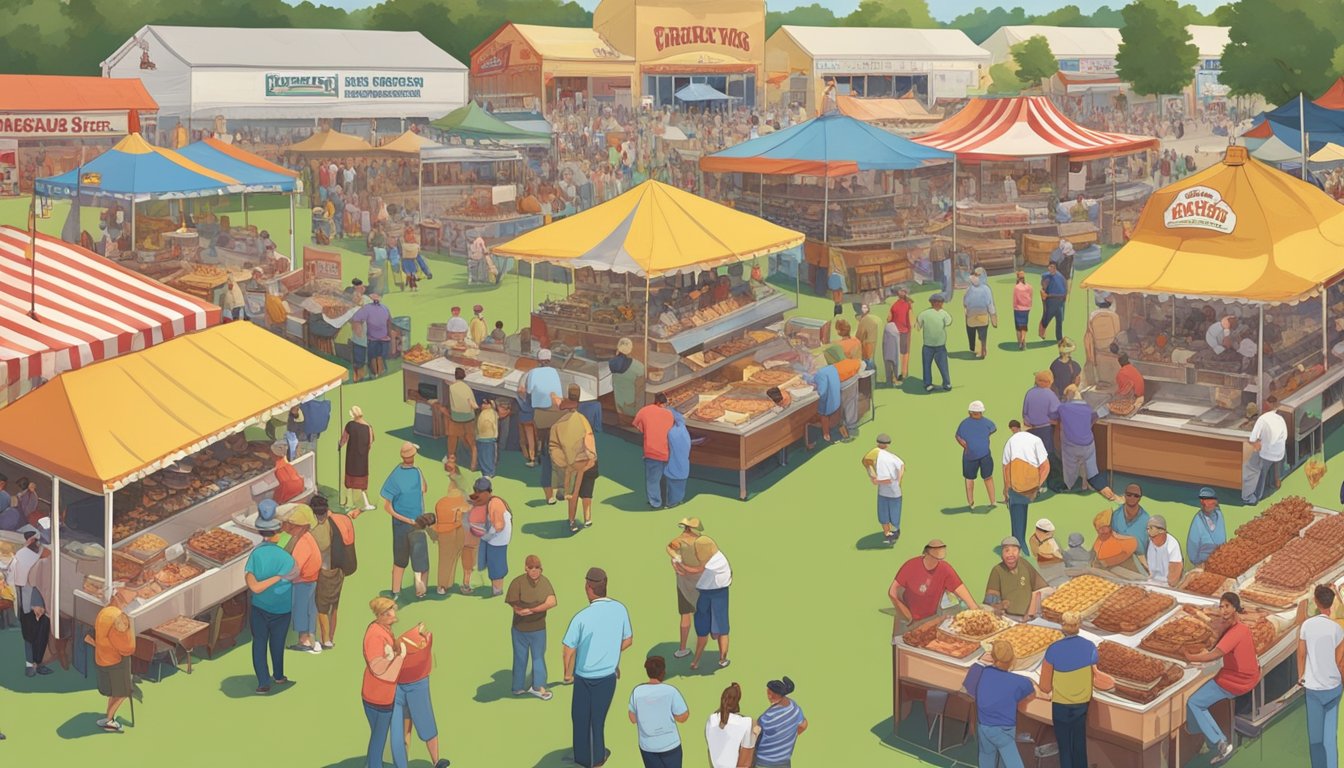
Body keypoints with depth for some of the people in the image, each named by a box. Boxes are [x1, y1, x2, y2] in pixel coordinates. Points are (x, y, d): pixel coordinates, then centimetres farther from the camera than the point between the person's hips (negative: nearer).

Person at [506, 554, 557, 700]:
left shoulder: (545, 582, -6)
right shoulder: (518, 583, -17)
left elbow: (552, 602, -18)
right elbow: (516, 607, -21)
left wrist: (531, 609, -27)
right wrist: (541, 606, -17)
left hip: (539, 628, 4)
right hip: (520, 628, -4)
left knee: (538, 656, 12)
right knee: (520, 658, 10)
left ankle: (538, 686, 23)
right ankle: (518, 687, 23)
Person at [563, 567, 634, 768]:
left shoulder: (581, 617, -25)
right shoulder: (620, 610, -14)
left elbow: (569, 650, -18)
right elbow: (628, 640, 0)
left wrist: (568, 673, 0)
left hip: (584, 676, -3)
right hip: (608, 675, 3)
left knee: (581, 716, 20)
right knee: (599, 716, 23)